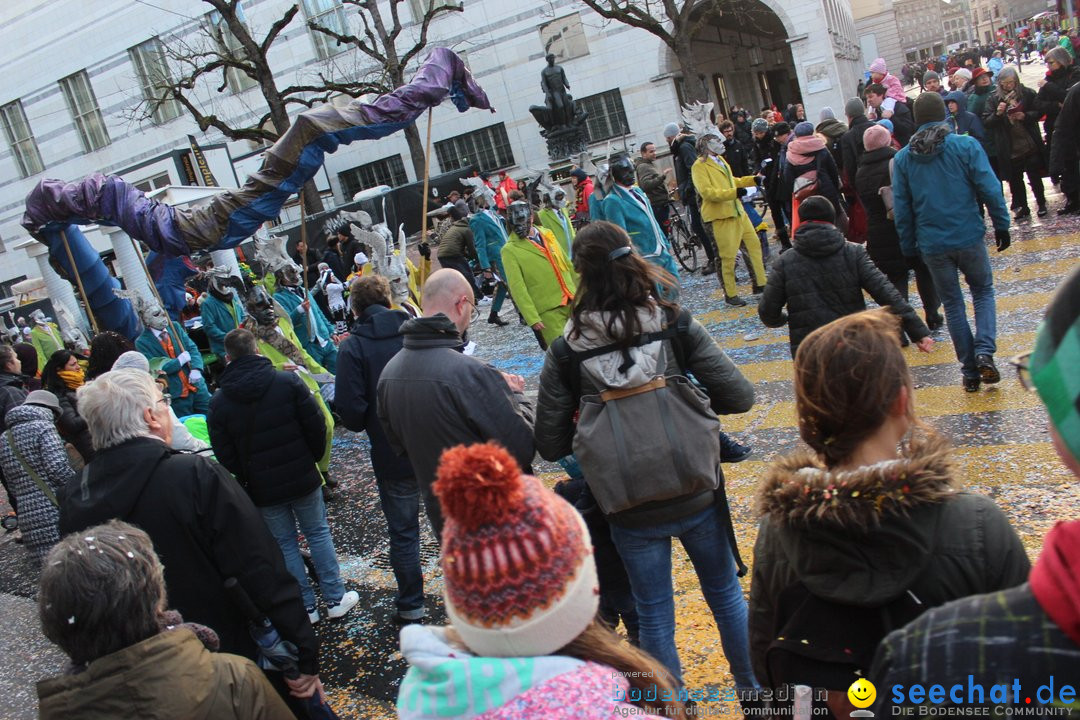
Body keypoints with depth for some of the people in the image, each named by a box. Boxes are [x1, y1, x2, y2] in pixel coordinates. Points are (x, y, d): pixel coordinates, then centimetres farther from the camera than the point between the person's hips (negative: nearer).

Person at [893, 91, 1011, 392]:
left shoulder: (902, 158, 0)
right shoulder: (966, 145, -7)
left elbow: (901, 209, 1)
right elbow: (990, 189, -9)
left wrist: (908, 247, 10)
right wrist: (1001, 226, 2)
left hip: (932, 244, 2)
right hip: (968, 237, -1)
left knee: (952, 304, 13)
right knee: (983, 291, 18)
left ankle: (970, 370, 15)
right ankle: (984, 352, -2)